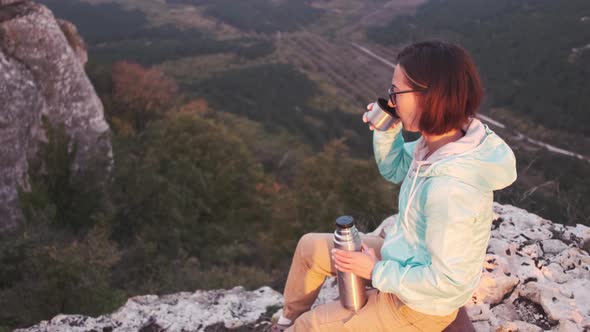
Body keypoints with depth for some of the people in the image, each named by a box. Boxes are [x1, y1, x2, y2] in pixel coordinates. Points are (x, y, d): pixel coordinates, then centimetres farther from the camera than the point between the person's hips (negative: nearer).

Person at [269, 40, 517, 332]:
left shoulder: (450, 188, -40)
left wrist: (378, 272, -19)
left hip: (418, 305, -8)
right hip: (408, 257, 8)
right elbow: (395, 169, 7)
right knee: (309, 246, 16)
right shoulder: (446, 138, -13)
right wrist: (386, 131, -13)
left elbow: (447, 281, -31)